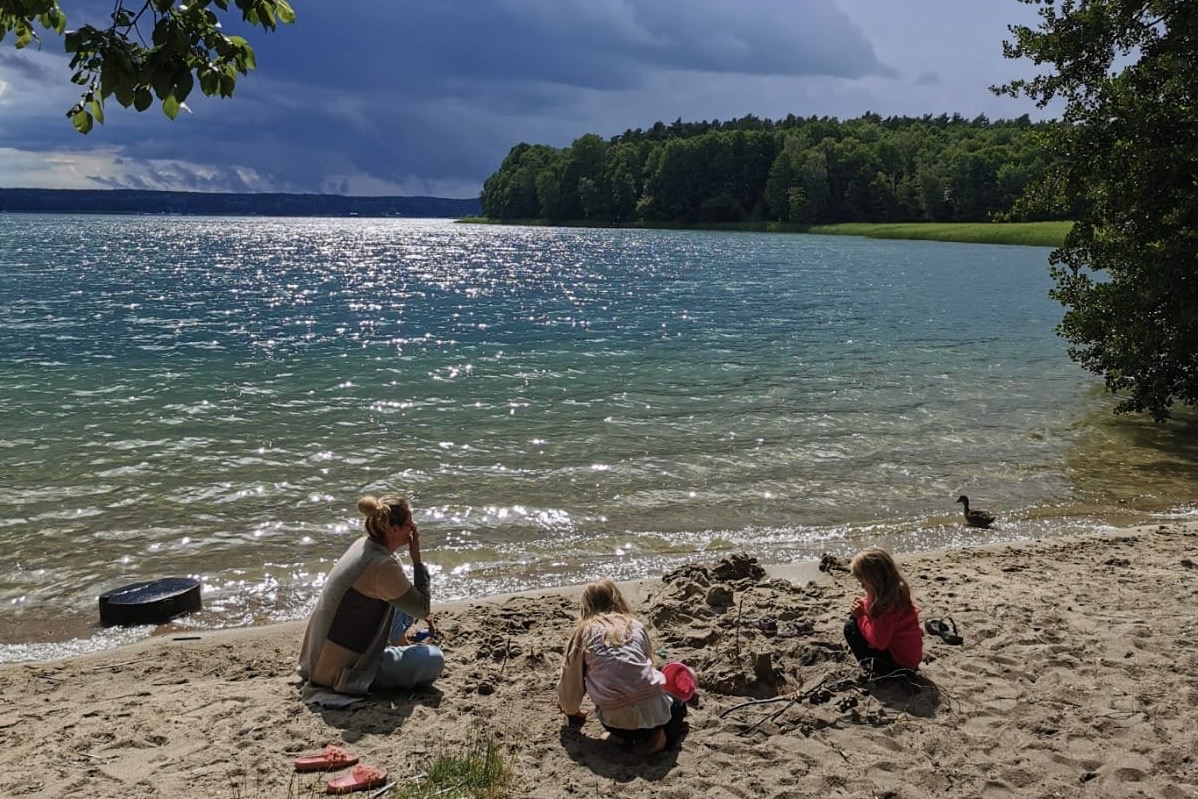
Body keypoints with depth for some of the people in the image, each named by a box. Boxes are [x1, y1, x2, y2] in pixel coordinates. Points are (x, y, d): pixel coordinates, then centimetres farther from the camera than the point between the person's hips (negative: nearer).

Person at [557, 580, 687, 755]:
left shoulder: (584, 631, 9)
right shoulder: (636, 626, 14)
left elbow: (570, 679, 13)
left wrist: (572, 711, 35)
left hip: (617, 720, 0)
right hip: (653, 708, 0)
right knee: (677, 700, 32)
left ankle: (625, 737, 4)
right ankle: (662, 735, 3)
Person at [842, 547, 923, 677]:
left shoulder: (885, 602, -27)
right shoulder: (897, 590, 1)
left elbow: (878, 642, -26)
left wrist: (861, 616, -17)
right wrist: (864, 604, 0)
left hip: (900, 662, -9)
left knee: (850, 627, -9)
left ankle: (876, 670, -4)